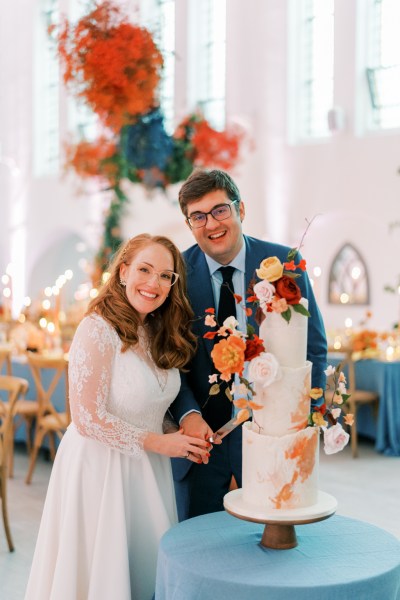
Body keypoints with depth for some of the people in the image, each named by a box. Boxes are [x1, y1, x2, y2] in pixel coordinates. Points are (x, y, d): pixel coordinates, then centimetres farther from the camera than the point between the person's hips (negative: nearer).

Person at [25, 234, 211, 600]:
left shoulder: (159, 333, 6)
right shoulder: (98, 329, -18)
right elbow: (87, 419, -20)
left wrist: (185, 433, -4)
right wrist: (156, 442, -15)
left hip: (147, 470, 7)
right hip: (101, 466, -7)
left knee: (149, 565, 16)